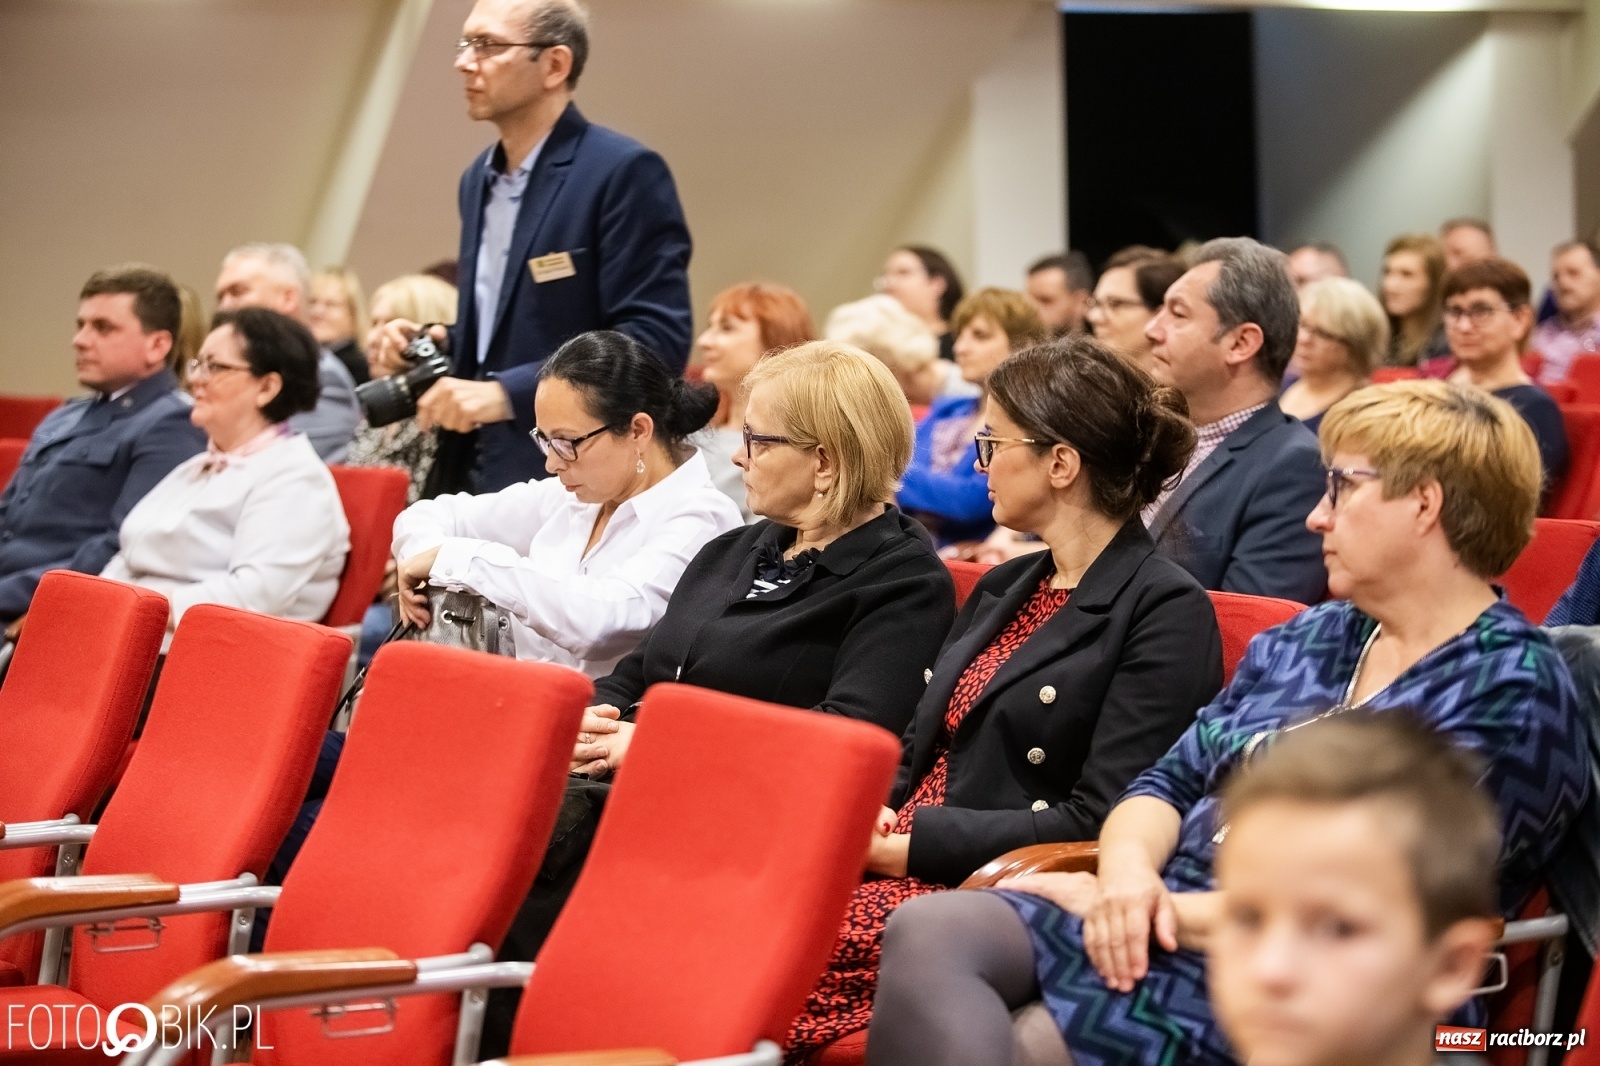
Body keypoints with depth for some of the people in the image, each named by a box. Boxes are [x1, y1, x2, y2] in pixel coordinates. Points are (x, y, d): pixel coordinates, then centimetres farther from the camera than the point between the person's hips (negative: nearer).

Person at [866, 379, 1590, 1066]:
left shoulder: (1512, 691, -5)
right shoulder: (1306, 640, 21)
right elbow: (1170, 781, 17)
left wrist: (1164, 908, -12)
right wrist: (1129, 873, -7)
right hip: (1156, 925, 8)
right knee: (925, 933, -21)